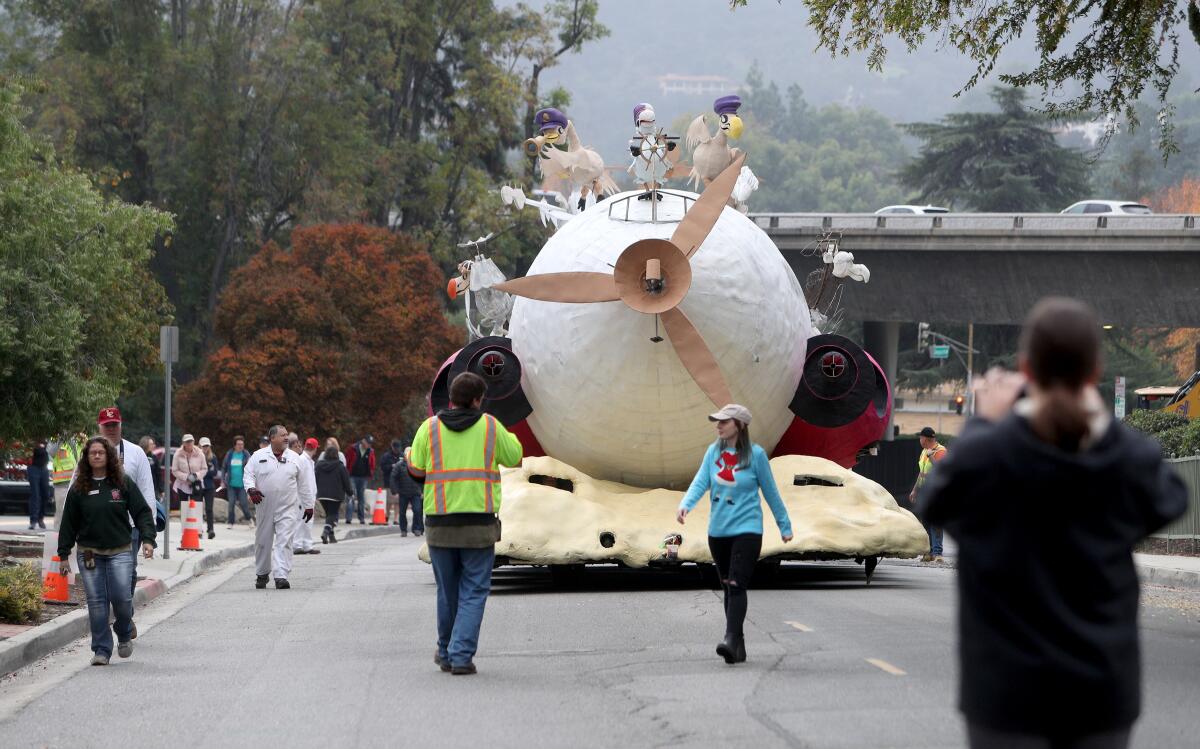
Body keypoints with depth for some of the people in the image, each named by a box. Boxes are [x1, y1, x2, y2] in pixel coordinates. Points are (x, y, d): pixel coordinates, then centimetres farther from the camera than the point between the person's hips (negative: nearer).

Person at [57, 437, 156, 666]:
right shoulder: (78, 488, 5)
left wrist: (148, 539, -12)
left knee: (122, 597, -10)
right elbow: (69, 523, 8)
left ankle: (125, 636, 20)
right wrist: (64, 555, 6)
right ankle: (101, 650, 5)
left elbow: (142, 512, 2)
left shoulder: (124, 483, 3)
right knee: (96, 602, -2)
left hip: (119, 552, -1)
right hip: (89, 553, 1)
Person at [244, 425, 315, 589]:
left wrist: (308, 505, 15)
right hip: (265, 507, 0)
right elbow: (248, 475, 4)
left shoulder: (294, 458, 9)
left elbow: (302, 484, 14)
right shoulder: (258, 456, 4)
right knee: (263, 543, 10)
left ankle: (281, 577, -17)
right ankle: (262, 574, 27)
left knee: (284, 542, -12)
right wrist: (251, 489, -17)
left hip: (286, 509, 0)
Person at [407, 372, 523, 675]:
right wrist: (506, 434, 31)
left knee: (448, 590, 17)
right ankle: (462, 655, -6)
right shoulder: (490, 427, 0)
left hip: (440, 522, 2)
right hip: (480, 522, -2)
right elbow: (515, 458, 11)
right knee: (474, 592, 4)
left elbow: (415, 471, 1)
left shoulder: (430, 428, 1)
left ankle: (446, 653, 27)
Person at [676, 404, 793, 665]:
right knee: (728, 587, 9)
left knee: (737, 585, -17)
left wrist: (784, 526, 10)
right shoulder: (713, 452, 5)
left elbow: (770, 491, 2)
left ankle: (731, 640, -25)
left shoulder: (755, 454, -5)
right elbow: (700, 482, -2)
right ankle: (738, 645, 16)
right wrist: (685, 504, -23)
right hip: (718, 531, 5)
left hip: (747, 529, -5)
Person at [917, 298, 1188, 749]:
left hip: (1009, 689, -2)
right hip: (1103, 686, 2)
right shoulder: (1133, 460, -8)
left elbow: (933, 504, 7)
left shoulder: (983, 455, -14)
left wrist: (984, 423, 15)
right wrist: (1101, 422, 18)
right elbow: (1170, 500, 15)